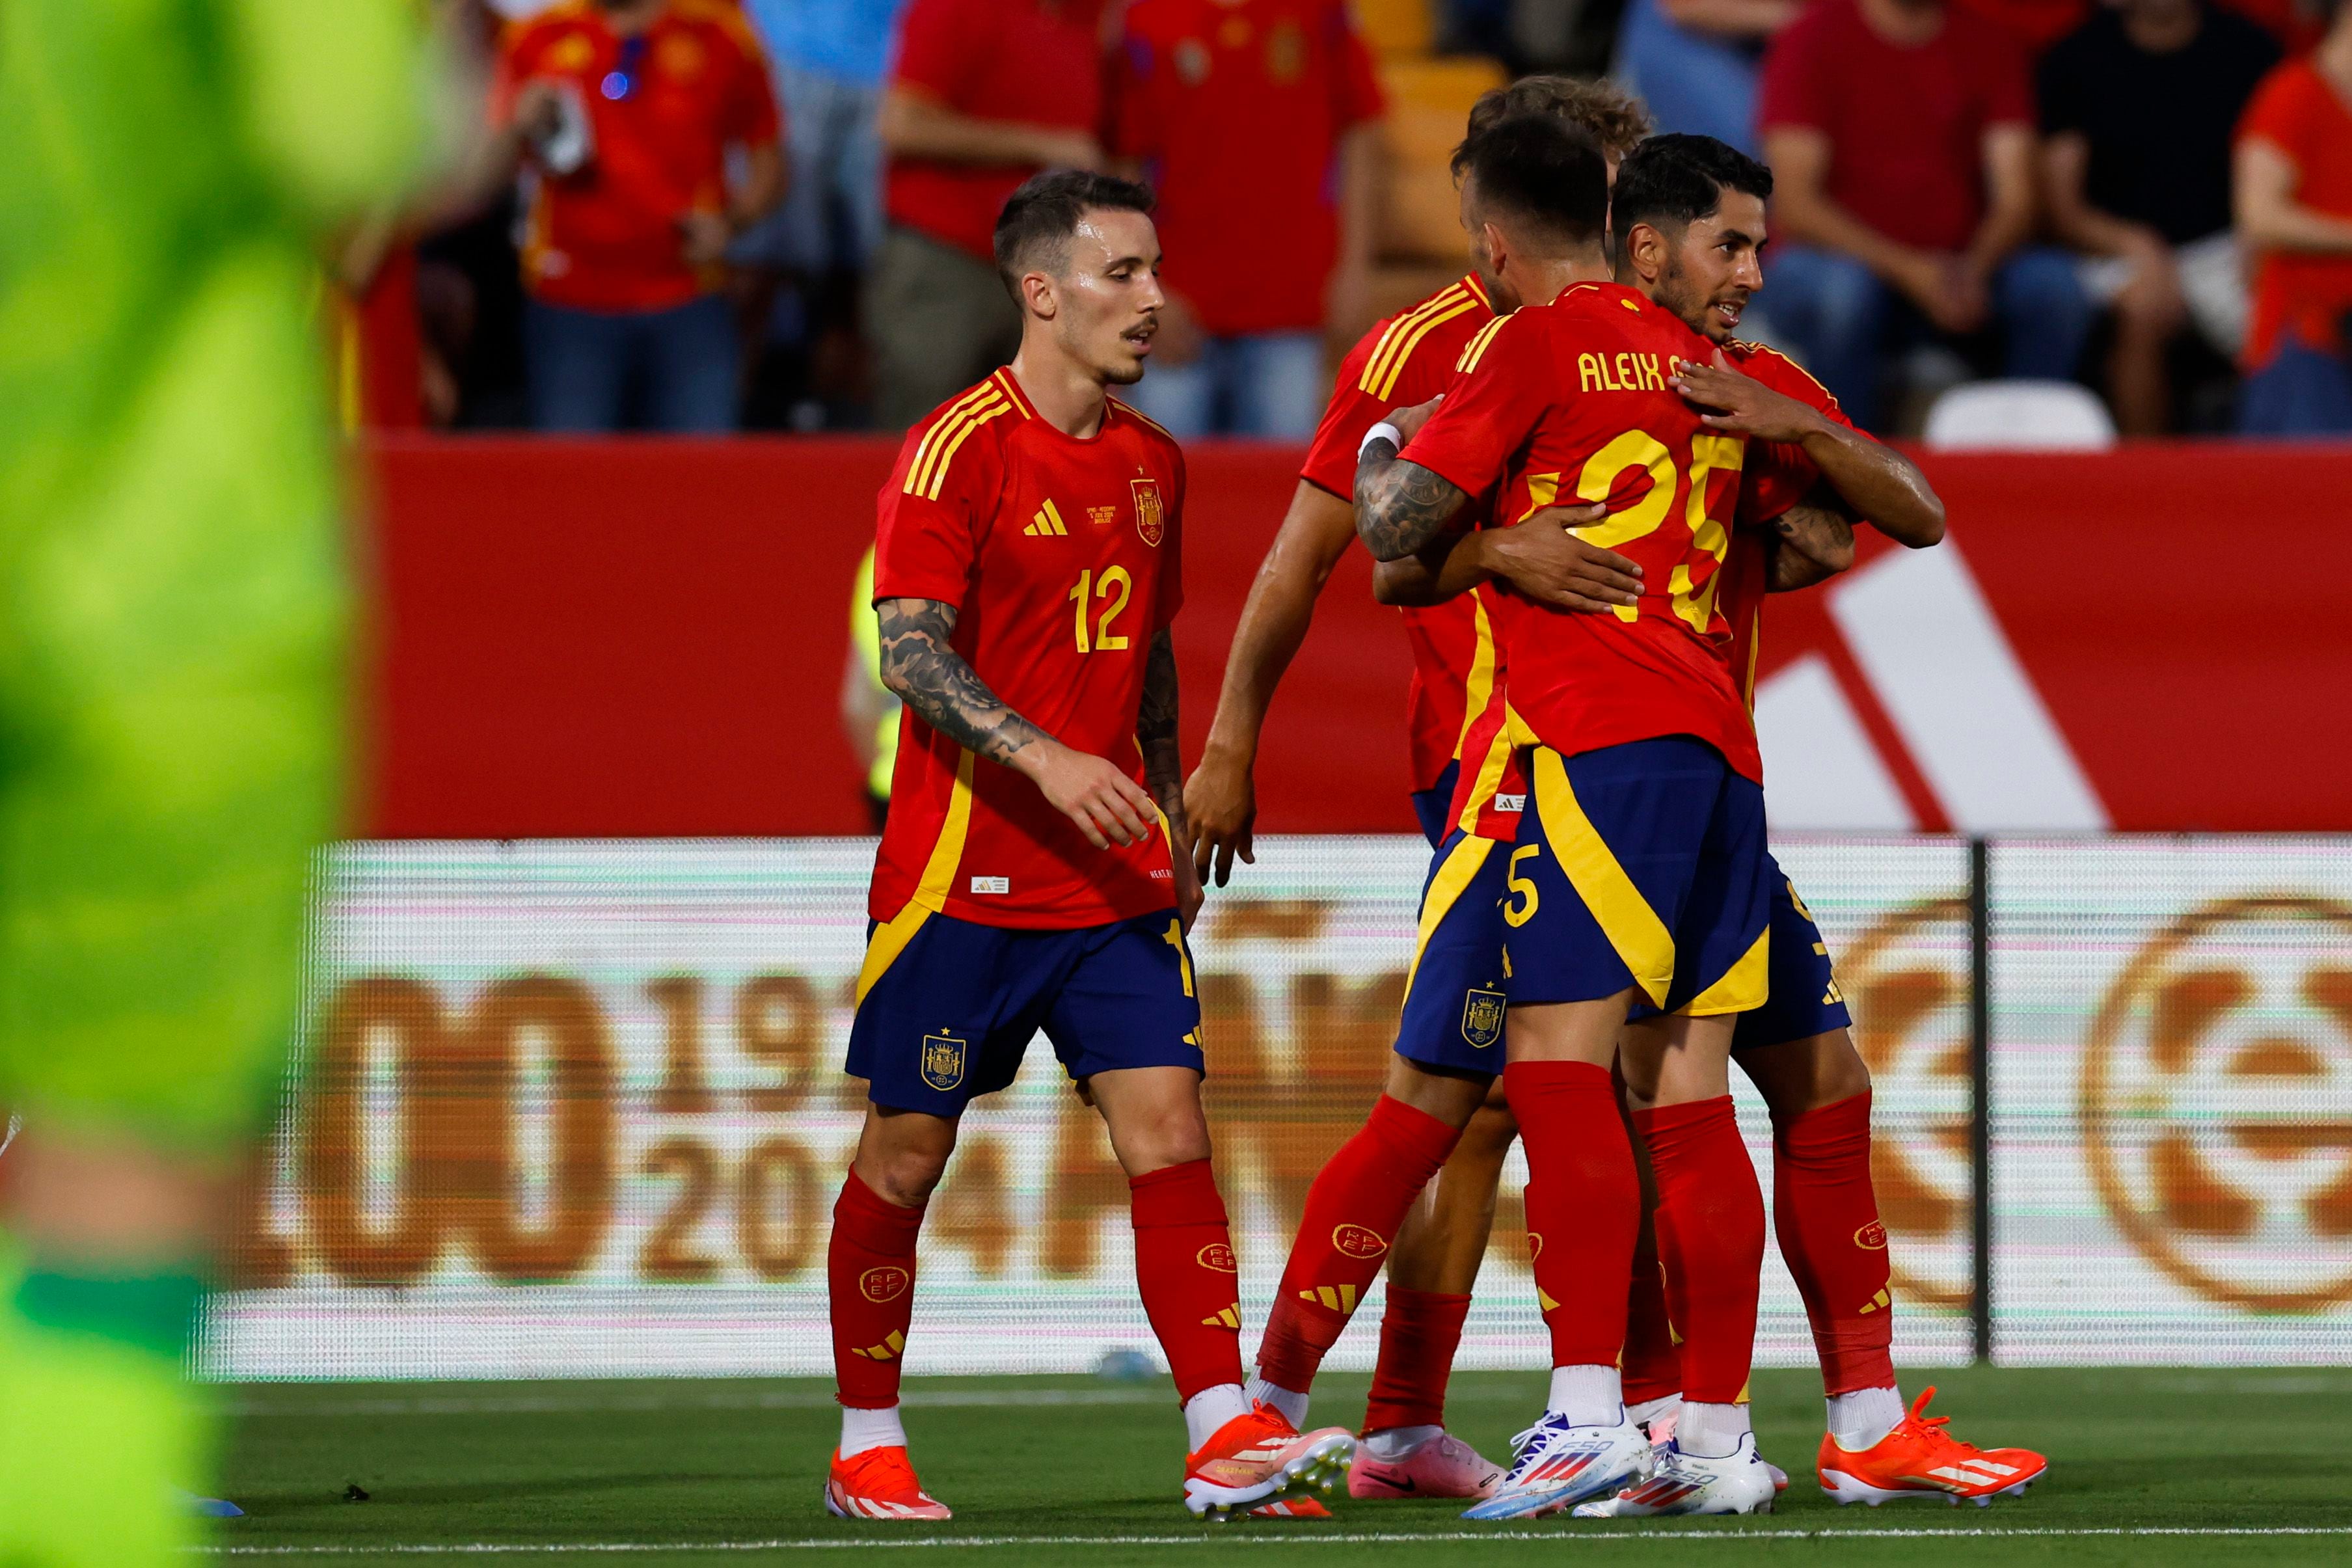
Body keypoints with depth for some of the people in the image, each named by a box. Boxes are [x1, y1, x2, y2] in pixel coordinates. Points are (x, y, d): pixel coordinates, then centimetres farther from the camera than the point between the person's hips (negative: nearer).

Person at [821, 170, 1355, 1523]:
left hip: (1112, 877, 5)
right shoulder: (958, 450, -10)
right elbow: (910, 652, -18)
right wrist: (1044, 759, -29)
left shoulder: (1153, 462, 12)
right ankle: (868, 1447, 15)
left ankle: (1226, 1432, -11)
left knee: (1169, 1127, -6)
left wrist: (1172, 816, 17)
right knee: (907, 1149, 3)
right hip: (965, 871, -5)